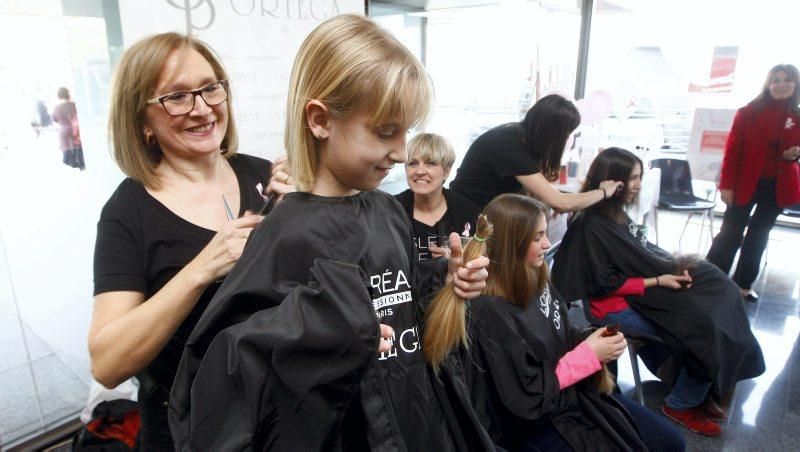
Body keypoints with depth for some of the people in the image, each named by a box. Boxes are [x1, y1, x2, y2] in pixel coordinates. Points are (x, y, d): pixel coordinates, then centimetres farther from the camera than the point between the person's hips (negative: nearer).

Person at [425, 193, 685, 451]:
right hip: (534, 423, -8)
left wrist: (594, 340, -9)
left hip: (576, 392, 8)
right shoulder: (488, 311, -28)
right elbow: (525, 398, -23)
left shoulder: (536, 282, -3)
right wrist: (589, 355, -19)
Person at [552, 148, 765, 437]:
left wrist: (674, 265, -5)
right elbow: (605, 284, -20)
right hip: (620, 305, -9)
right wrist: (658, 281, -17)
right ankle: (682, 404, 11)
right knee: (706, 329, -12)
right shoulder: (591, 226, -21)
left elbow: (644, 253, 14)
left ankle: (698, 393, 15)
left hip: (645, 291, 9)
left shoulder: (617, 213, 7)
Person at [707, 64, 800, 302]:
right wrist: (726, 184, -14)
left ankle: (743, 284, 23)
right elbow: (733, 149, -9)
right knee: (731, 234, 0)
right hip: (746, 183, -4)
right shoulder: (749, 112, -6)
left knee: (758, 236, 12)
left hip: (778, 186, 4)